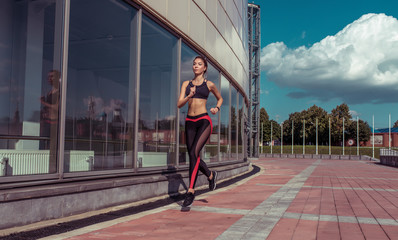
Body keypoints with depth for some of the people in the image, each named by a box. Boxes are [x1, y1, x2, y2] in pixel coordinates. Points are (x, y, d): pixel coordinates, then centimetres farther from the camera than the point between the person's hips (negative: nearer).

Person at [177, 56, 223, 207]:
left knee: (194, 152, -20)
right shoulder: (186, 84, 12)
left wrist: (217, 108, 3)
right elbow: (179, 104, 3)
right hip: (190, 122, 4)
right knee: (193, 157, 7)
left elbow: (220, 98, 23)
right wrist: (189, 96, -15)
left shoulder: (209, 85, 7)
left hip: (204, 121, -4)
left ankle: (190, 192, -20)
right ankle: (211, 175, 36)